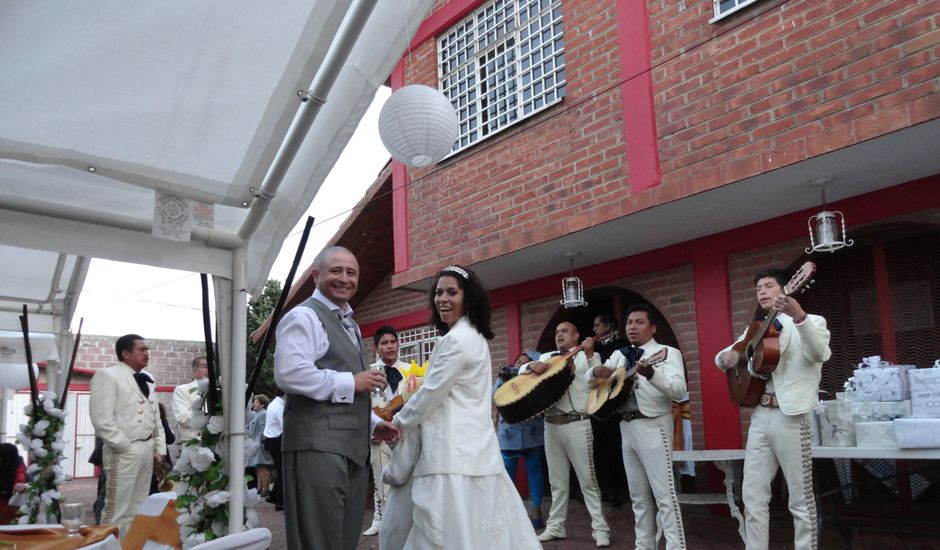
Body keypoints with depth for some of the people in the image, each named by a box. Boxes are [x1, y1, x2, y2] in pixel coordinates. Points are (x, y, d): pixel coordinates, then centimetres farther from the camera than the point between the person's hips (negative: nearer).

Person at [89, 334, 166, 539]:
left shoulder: (148, 380, 16)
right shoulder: (107, 376, -8)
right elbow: (102, 420, -16)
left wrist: (159, 448, 11)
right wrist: (127, 446, -14)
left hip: (147, 450, 8)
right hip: (123, 452, -8)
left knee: (137, 509, 13)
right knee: (117, 510, -4)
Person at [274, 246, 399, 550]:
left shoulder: (349, 324, 21)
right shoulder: (303, 317, -8)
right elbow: (289, 374, -23)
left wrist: (373, 423, 15)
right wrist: (350, 382, -16)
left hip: (353, 446, 9)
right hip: (318, 445, -9)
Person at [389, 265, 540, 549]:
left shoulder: (455, 339, -14)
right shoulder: (474, 336, 17)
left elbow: (431, 395, -12)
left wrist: (397, 424, 3)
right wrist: (404, 417, 23)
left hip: (455, 451, -10)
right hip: (472, 447, 10)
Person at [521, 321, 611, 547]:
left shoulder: (588, 356, 3)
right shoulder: (546, 357, 16)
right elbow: (521, 370, 11)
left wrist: (589, 355, -24)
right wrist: (533, 365, -10)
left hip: (577, 424, -5)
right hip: (551, 424, 5)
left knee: (587, 479, -3)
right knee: (557, 480, 12)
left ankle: (600, 528, 2)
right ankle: (556, 526, 20)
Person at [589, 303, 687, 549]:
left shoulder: (667, 352, -4)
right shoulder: (620, 355, 14)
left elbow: (679, 389, -19)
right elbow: (589, 376, 17)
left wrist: (651, 374, -37)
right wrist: (596, 370, -8)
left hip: (653, 427, -6)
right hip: (626, 427, 6)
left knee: (664, 495, -8)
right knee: (639, 497, 12)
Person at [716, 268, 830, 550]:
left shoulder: (812, 322, -1)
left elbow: (820, 354, -22)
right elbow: (722, 357, 21)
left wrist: (799, 316, -39)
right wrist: (729, 355, -4)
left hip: (791, 416, -6)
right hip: (760, 416, 6)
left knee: (800, 498, 2)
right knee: (752, 494, 6)